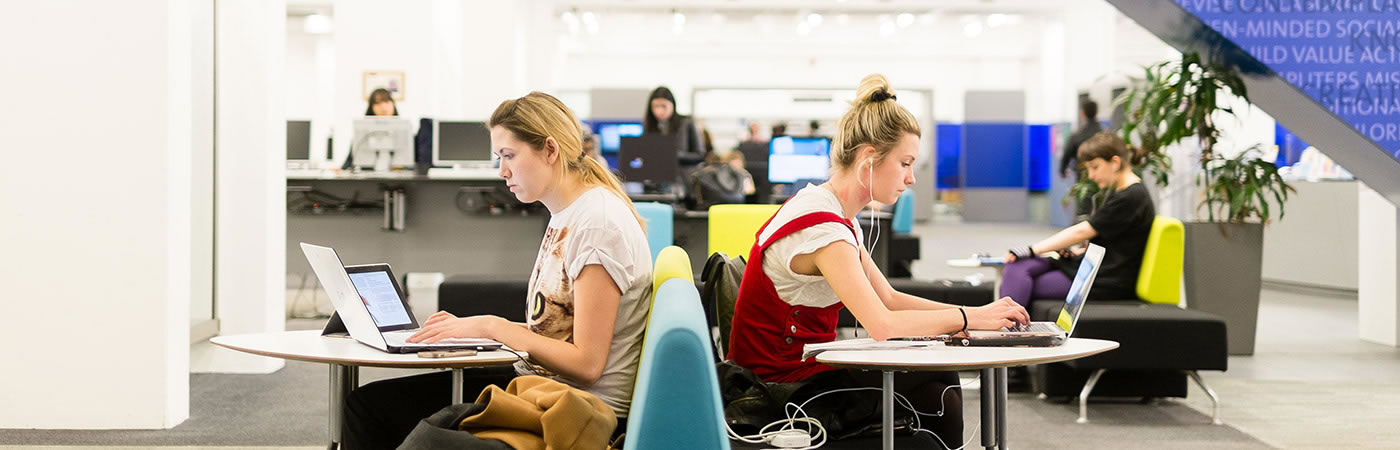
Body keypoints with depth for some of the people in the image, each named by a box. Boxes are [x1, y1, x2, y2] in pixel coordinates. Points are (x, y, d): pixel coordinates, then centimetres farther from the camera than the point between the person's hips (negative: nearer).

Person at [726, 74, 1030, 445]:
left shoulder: (836, 215, 9)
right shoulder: (822, 226, -23)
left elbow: (889, 298, 10)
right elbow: (882, 324, -29)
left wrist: (978, 314, -1)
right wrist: (970, 318, -17)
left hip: (805, 369, 9)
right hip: (783, 385, -9)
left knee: (940, 392, -2)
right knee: (940, 386, -8)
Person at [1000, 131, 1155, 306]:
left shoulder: (1131, 197, -15)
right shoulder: (1119, 193, 17)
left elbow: (1082, 231, -17)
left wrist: (1032, 250, -15)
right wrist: (1079, 252, 2)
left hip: (1108, 284, -9)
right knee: (1015, 269, -8)